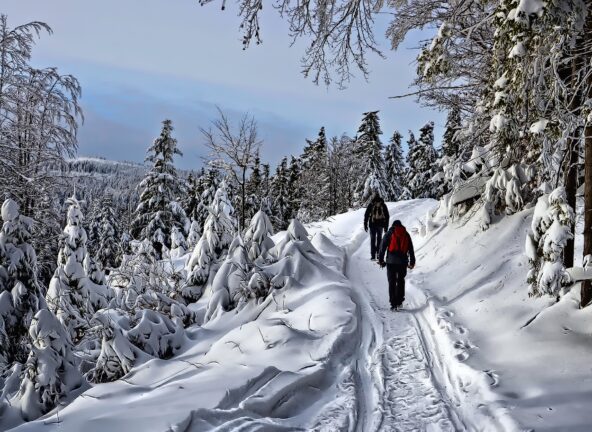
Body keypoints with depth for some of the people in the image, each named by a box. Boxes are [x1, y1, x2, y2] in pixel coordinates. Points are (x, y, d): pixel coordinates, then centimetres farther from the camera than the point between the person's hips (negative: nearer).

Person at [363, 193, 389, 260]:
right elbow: (387, 216, 7)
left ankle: (373, 255, -1)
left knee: (373, 239, 6)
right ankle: (378, 253, 10)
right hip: (381, 224, 1)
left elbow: (366, 215, -1)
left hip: (372, 224, -1)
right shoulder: (383, 205, 4)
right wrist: (386, 226, 13)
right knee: (379, 238, 16)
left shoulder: (371, 205, 0)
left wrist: (365, 225, 5)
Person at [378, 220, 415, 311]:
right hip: (403, 261, 2)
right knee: (401, 281, 16)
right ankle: (399, 302, 12)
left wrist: (381, 260, 4)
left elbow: (383, 247, 0)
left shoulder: (389, 233, 5)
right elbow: (411, 249, 12)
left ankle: (393, 304, -3)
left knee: (392, 282, 3)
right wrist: (412, 262, 16)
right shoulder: (406, 234, 11)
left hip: (391, 261, -2)